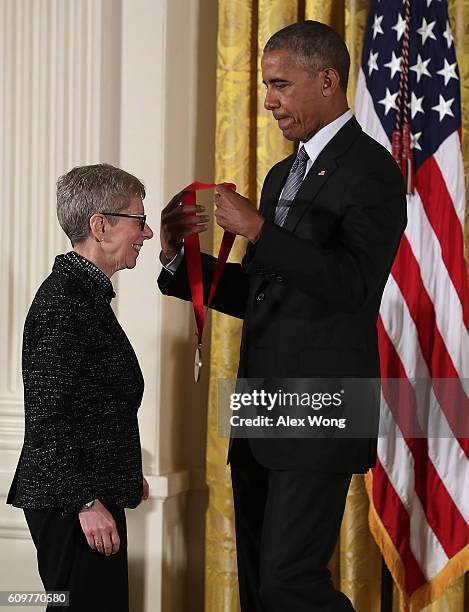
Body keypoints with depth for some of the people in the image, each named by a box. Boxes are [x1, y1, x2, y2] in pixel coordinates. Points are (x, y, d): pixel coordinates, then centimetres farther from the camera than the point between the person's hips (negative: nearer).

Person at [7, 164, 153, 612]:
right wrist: (86, 502, -21)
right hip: (72, 504, -10)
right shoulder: (64, 301, -17)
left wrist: (125, 473, 22)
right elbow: (48, 416, -21)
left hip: (92, 491, 10)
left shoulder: (86, 292, 15)